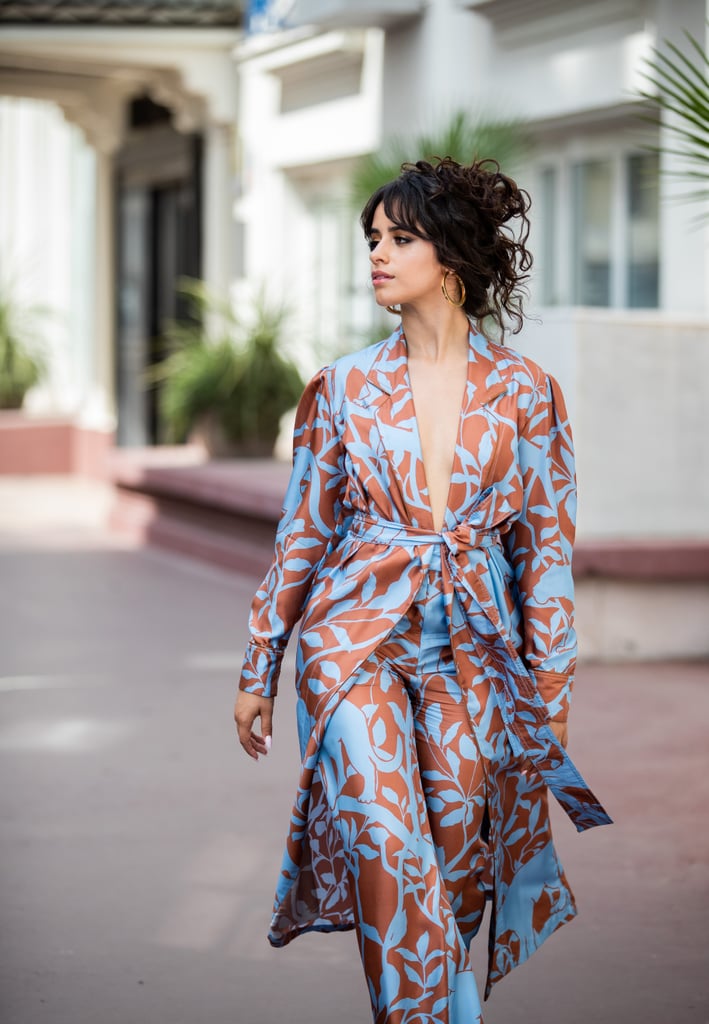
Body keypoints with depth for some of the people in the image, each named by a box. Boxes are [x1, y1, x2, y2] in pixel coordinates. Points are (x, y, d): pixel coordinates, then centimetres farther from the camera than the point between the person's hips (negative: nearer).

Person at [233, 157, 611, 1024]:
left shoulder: (525, 393, 3)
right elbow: (302, 532, 10)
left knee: (457, 856, 2)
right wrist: (258, 668, 10)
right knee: (388, 842, -18)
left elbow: (548, 545, 6)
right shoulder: (343, 387, 5)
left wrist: (552, 684, 3)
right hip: (358, 636, 0)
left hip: (474, 649, 1)